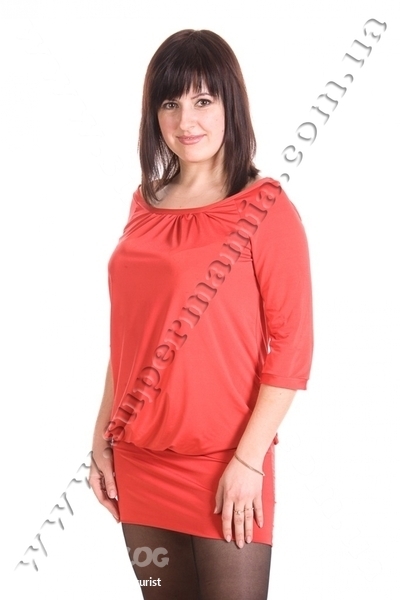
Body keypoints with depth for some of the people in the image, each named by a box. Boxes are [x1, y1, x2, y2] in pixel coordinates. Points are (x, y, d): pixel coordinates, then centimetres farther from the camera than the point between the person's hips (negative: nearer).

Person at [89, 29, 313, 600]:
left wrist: (248, 460, -14)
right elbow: (129, 334, 13)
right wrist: (103, 435, 11)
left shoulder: (265, 209, -8)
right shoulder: (146, 205, 8)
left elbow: (292, 346, -10)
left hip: (224, 467, -5)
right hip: (140, 462, 5)